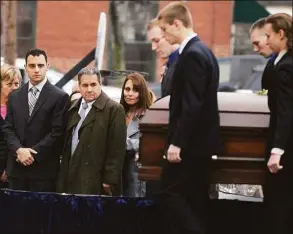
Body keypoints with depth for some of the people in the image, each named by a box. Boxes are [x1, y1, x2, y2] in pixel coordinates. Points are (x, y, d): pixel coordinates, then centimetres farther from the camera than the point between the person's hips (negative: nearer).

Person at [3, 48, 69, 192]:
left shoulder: (59, 97, -1)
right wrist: (19, 150, -10)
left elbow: (57, 132, -7)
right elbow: (8, 128, 9)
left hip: (44, 169, -4)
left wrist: (33, 153, -12)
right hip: (16, 168, 4)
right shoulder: (14, 96, 14)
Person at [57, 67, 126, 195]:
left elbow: (116, 149, -11)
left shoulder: (114, 109, -7)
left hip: (95, 183, -6)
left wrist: (109, 180, -14)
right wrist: (62, 177, 13)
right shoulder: (73, 107, 15)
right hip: (71, 180, 6)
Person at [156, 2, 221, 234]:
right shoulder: (203, 51, 14)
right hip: (200, 141, 10)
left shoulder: (192, 55, -17)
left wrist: (177, 142, -21)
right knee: (194, 199, 10)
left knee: (171, 194, -7)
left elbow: (192, 105, -23)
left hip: (189, 143, -10)